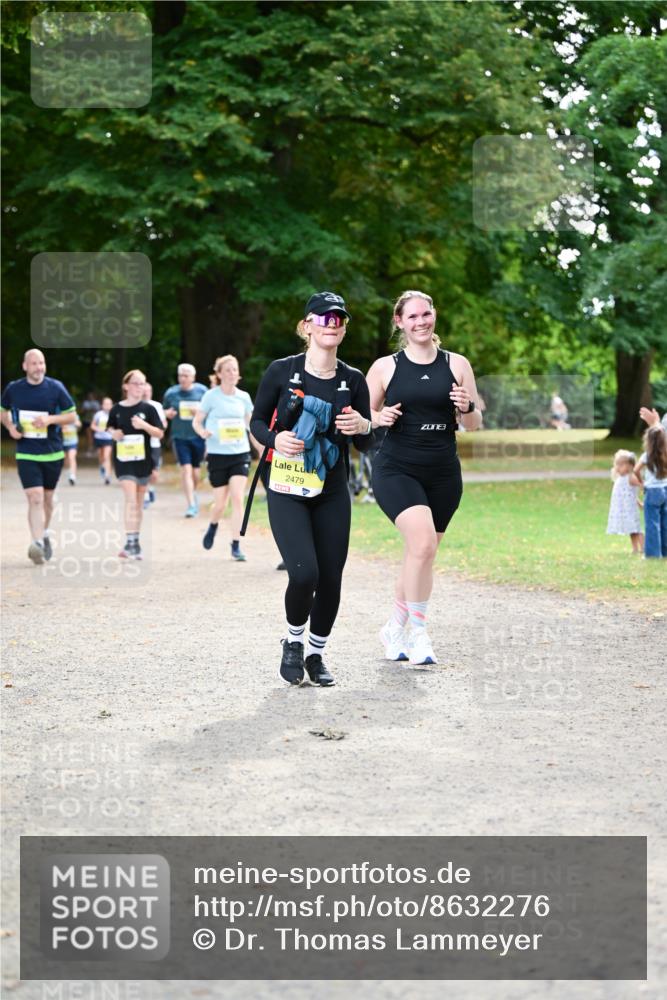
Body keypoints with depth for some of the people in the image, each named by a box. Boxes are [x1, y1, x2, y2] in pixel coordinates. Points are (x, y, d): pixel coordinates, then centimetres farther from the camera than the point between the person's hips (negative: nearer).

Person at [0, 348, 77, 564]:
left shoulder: (56, 387, -3)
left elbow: (72, 416, 1)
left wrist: (50, 419, -16)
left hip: (53, 453, 1)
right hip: (26, 455, -1)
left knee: (47, 498, 15)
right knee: (35, 498, -16)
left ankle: (44, 534, 39)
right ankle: (37, 543, -21)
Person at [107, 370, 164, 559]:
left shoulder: (148, 409, -1)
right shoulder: (117, 409, 1)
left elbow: (159, 433, -2)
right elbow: (110, 427, 17)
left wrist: (144, 425, -18)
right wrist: (113, 433, -6)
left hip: (143, 460, 1)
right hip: (123, 460, -1)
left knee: (138, 503, 11)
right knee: (131, 499, -14)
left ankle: (134, 543, 22)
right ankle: (131, 543, -18)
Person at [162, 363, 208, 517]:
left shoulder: (202, 391, 1)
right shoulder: (171, 393, 3)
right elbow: (164, 411, 15)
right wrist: (168, 413, -9)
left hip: (198, 435, 0)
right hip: (180, 436, 0)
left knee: (195, 470, 10)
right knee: (186, 469, -11)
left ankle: (193, 494, 39)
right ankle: (192, 505, -12)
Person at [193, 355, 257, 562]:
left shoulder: (243, 397, 5)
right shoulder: (211, 396, -4)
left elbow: (251, 426, 15)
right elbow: (196, 421, 2)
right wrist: (203, 433, -20)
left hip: (240, 453, 2)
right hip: (217, 455, -2)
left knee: (237, 498, -11)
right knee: (221, 502, 3)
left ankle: (236, 546, -5)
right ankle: (213, 526, 37)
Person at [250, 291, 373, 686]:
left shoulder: (353, 380, 3)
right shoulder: (282, 371, -4)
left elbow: (366, 444, 9)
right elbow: (257, 421, 5)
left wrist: (363, 427, -14)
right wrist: (275, 438, -16)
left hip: (332, 492, 3)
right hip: (287, 490, -3)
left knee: (331, 579, 2)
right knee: (304, 573, -18)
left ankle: (317, 654, 25)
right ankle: (294, 642, 10)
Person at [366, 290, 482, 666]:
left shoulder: (457, 364, 6)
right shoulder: (385, 367, 2)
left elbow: (474, 425, 10)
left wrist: (467, 407, -12)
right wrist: (380, 418, -13)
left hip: (443, 474, 3)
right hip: (397, 470, -3)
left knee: (421, 555, 10)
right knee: (423, 542, -24)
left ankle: (395, 629, 31)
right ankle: (418, 631, -11)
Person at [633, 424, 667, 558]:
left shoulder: (647, 455, -9)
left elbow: (636, 470, -11)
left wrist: (642, 481, 3)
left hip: (652, 492, -4)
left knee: (652, 523, 0)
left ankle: (653, 552, 1)